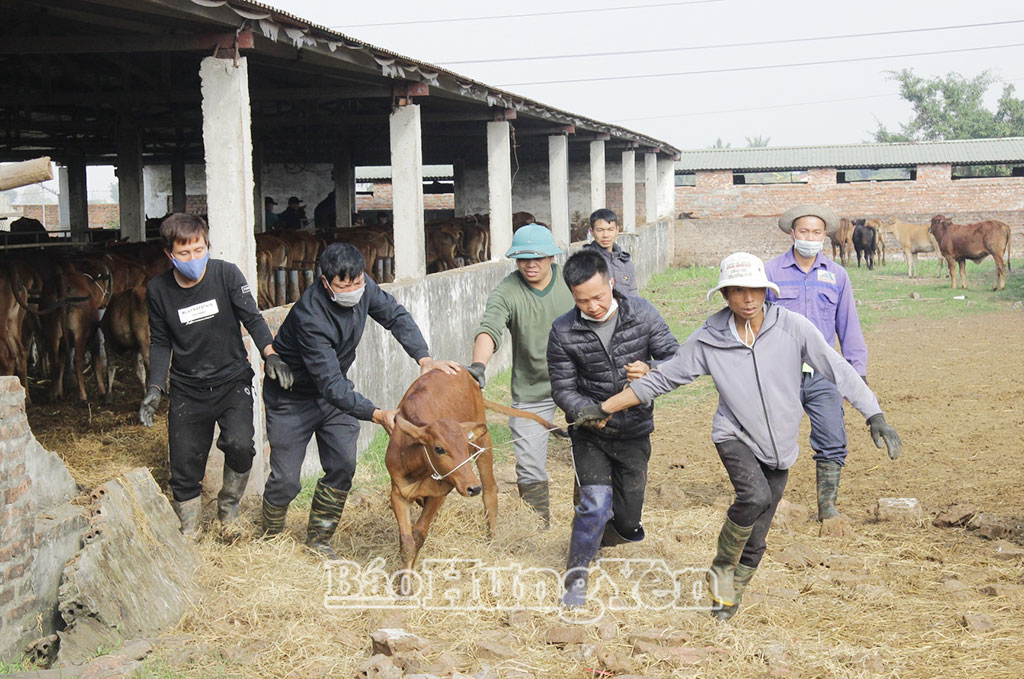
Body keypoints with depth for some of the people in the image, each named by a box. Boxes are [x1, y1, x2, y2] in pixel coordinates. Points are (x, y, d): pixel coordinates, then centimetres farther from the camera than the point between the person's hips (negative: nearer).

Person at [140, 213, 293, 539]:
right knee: (184, 465, 1)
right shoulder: (158, 290, -5)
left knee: (239, 444, -23)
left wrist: (271, 355, -24)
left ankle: (228, 505, 6)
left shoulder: (226, 274, -10)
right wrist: (155, 389, -4)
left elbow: (252, 318, -7)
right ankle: (189, 534, 21)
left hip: (232, 380, -1)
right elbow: (160, 343, 5)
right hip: (187, 388, 1)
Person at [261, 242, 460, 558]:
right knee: (286, 479, -3)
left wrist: (424, 358, -21)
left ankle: (318, 538, 17)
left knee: (343, 466, -1)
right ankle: (271, 538, 24)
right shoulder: (310, 316, -36)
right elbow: (331, 386, -37)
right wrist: (378, 415, -46)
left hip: (334, 390, 6)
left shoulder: (362, 287, -17)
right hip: (291, 398, -6)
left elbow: (396, 316, -4)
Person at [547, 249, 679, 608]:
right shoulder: (563, 332, -13)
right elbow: (563, 389, -8)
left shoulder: (642, 313, -11)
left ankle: (595, 535, 46)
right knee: (596, 501, -19)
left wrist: (649, 370, -30)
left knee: (627, 521, 10)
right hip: (590, 432, -2)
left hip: (635, 430, 2)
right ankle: (576, 578, 2)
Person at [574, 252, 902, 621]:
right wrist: (604, 408, -6)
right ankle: (722, 567, -3)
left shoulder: (792, 327, -11)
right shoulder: (708, 340, -9)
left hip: (779, 446, 2)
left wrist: (875, 417, -17)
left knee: (755, 539, 8)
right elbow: (660, 379, -2)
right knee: (755, 496, -30)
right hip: (735, 436, -2)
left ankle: (730, 595, 35)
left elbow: (839, 370, -9)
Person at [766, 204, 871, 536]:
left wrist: (858, 371, 10)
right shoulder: (770, 272, 2)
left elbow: (848, 326, 15)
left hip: (823, 374, 2)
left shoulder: (836, 275, 10)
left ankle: (828, 508, 9)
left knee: (833, 443, -4)